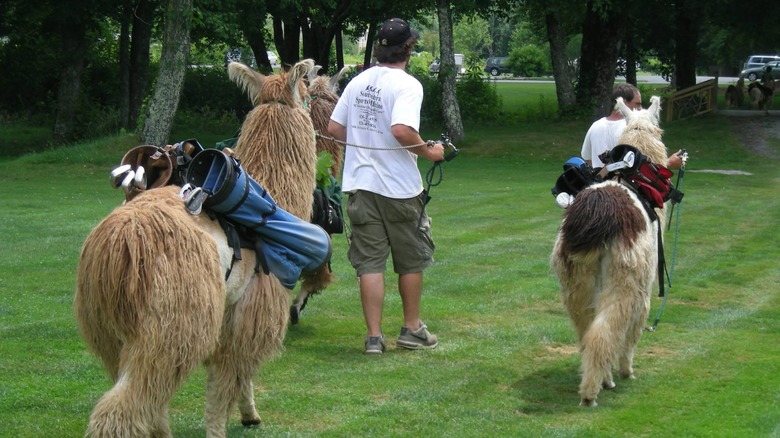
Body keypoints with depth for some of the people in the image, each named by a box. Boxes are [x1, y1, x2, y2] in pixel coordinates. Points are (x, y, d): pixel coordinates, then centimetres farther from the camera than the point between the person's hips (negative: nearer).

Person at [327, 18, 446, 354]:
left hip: (360, 184, 5)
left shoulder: (358, 82, 6)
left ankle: (373, 336, 5)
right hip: (399, 187, -5)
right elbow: (401, 130, -27)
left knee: (369, 262, 6)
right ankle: (411, 329, 24)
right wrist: (428, 151, -13)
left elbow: (334, 128, 9)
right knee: (411, 261, 13)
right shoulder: (407, 85, -13)